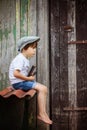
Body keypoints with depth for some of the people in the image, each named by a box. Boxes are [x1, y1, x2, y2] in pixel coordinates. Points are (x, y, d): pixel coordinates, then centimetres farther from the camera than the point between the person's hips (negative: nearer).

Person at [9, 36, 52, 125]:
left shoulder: (25, 59, 14)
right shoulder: (20, 59, -18)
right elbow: (16, 73, -30)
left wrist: (30, 77, 1)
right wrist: (28, 78, -20)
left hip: (23, 81, 10)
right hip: (18, 83, -10)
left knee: (44, 89, 5)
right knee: (41, 88, -20)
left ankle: (42, 113, 1)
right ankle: (41, 114, -15)